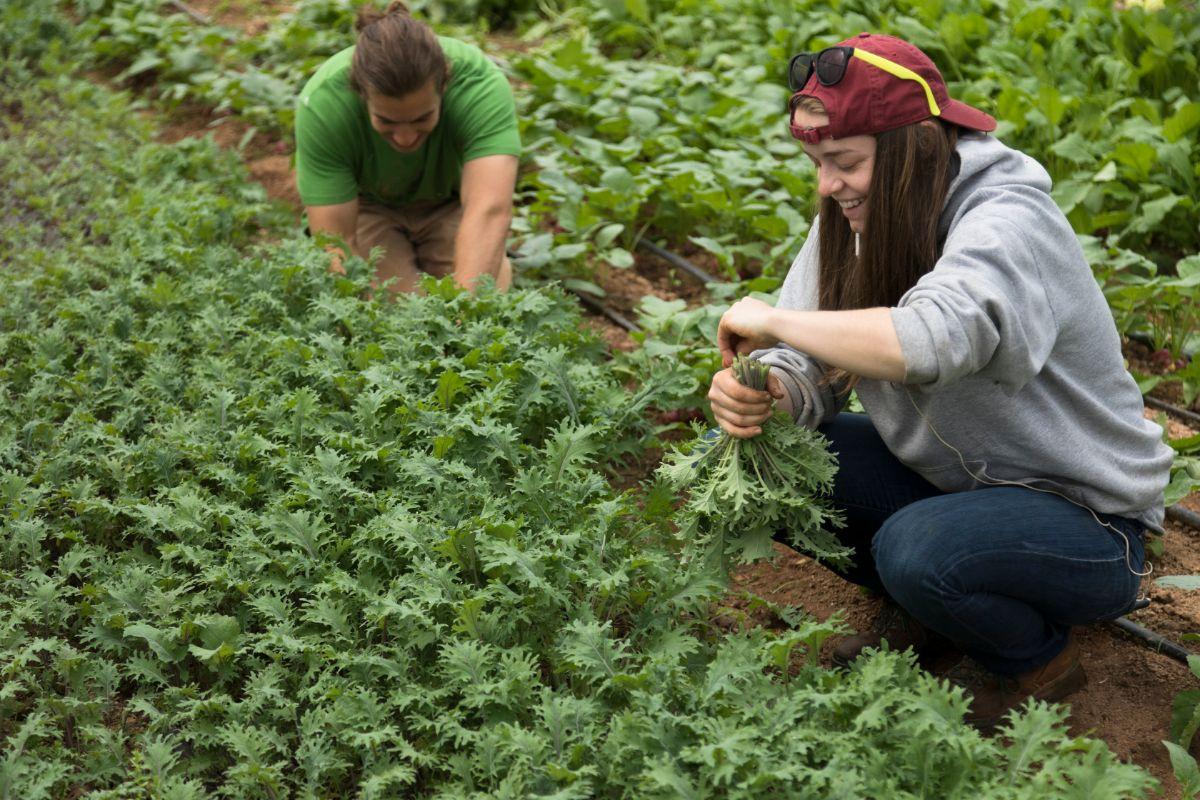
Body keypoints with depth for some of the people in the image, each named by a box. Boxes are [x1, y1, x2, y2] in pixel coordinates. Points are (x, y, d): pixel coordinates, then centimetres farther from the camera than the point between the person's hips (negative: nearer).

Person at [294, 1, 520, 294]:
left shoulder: (480, 83, -37)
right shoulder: (322, 104, -35)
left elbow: (490, 210, -50)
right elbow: (334, 243, -35)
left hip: (450, 201, 1)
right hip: (366, 205, 0)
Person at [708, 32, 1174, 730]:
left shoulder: (1009, 222, -26)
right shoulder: (857, 221, -3)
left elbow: (931, 340, -47)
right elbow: (811, 368, -3)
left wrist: (773, 320, -34)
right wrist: (761, 394, -27)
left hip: (1084, 517, -7)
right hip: (945, 479, 7)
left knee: (916, 549, -36)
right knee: (756, 456, -10)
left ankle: (1038, 658, -1)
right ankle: (917, 610, 11)